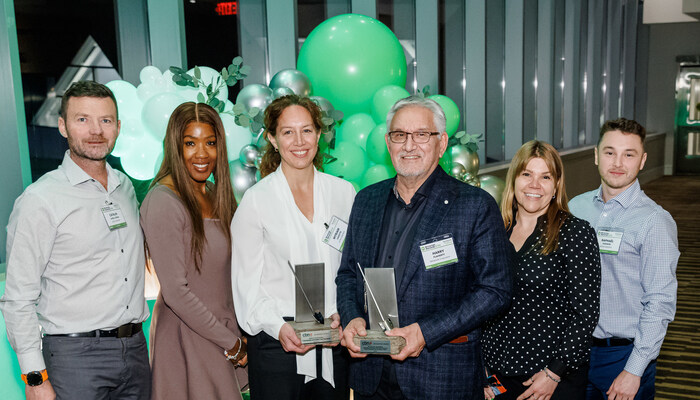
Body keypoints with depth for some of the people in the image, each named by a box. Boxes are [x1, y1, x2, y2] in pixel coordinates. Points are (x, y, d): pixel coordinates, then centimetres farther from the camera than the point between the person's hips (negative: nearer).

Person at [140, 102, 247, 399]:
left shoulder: (215, 195, 7)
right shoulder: (163, 202, -16)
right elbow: (176, 292, -19)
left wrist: (237, 334, 1)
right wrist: (232, 343, -12)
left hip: (223, 328, 7)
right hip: (186, 337, -7)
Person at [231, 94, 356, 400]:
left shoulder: (343, 192, 5)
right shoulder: (256, 200, -3)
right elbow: (246, 282, -3)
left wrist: (343, 315, -5)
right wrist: (278, 327, -15)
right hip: (276, 342, -2)